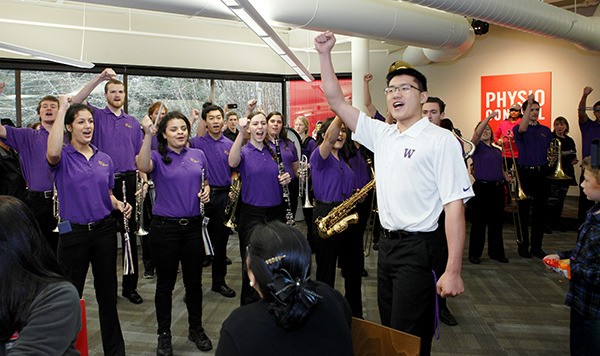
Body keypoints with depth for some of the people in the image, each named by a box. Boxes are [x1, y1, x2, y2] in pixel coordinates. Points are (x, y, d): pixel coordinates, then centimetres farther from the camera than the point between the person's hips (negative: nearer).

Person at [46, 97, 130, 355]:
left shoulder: (105, 159, 9)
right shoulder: (63, 157, -5)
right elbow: (53, 153, -31)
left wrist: (119, 205, -5)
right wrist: (62, 109, -23)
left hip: (105, 230, 4)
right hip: (74, 232, -4)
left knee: (107, 293, 12)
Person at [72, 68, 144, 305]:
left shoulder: (133, 122, 12)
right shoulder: (98, 116, 5)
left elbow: (139, 155, 13)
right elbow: (76, 102, -13)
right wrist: (99, 78, -18)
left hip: (129, 181, 2)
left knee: (130, 234, 6)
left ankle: (130, 286, 16)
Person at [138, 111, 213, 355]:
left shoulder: (198, 155, 7)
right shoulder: (158, 157, -5)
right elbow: (143, 167, -29)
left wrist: (206, 191, -3)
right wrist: (148, 135, -40)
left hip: (193, 226, 4)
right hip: (165, 227, -3)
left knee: (194, 280, 13)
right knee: (165, 283, 8)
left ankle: (196, 329, 31)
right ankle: (164, 335, 25)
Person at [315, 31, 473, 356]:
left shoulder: (441, 140, -10)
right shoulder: (382, 135, 8)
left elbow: (455, 206, -15)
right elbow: (336, 101, 10)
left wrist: (453, 271, -20)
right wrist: (324, 54, 3)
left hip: (417, 248, -7)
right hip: (386, 244, 7)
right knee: (387, 330, 18)